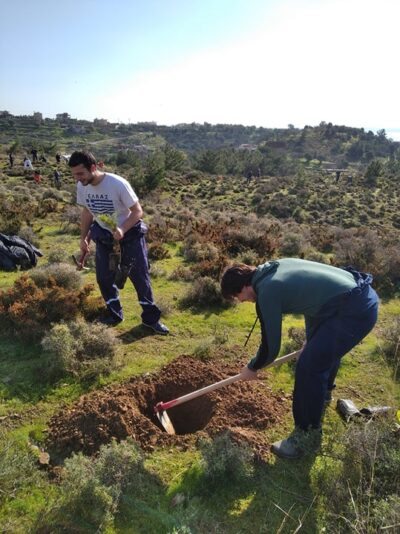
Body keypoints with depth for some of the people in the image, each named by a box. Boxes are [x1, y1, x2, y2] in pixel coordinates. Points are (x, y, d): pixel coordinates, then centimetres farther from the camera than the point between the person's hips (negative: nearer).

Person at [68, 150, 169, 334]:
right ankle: (115, 314, 24)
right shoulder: (81, 187, -11)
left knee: (140, 275, 0)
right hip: (104, 235, 5)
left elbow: (137, 211, -22)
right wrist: (83, 238, 6)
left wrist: (122, 230, -36)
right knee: (104, 277, 5)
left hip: (130, 232, -5)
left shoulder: (118, 184, -28)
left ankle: (151, 318, 12)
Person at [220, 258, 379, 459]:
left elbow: (270, 348, -6)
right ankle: (323, 392, 58)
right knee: (327, 346, 33)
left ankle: (307, 435, 12)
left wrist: (252, 368, 15)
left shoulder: (266, 293, -14)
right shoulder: (277, 267, 12)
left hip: (354, 310, -10)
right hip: (364, 295, 11)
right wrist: (311, 339, 33)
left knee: (308, 367, -6)